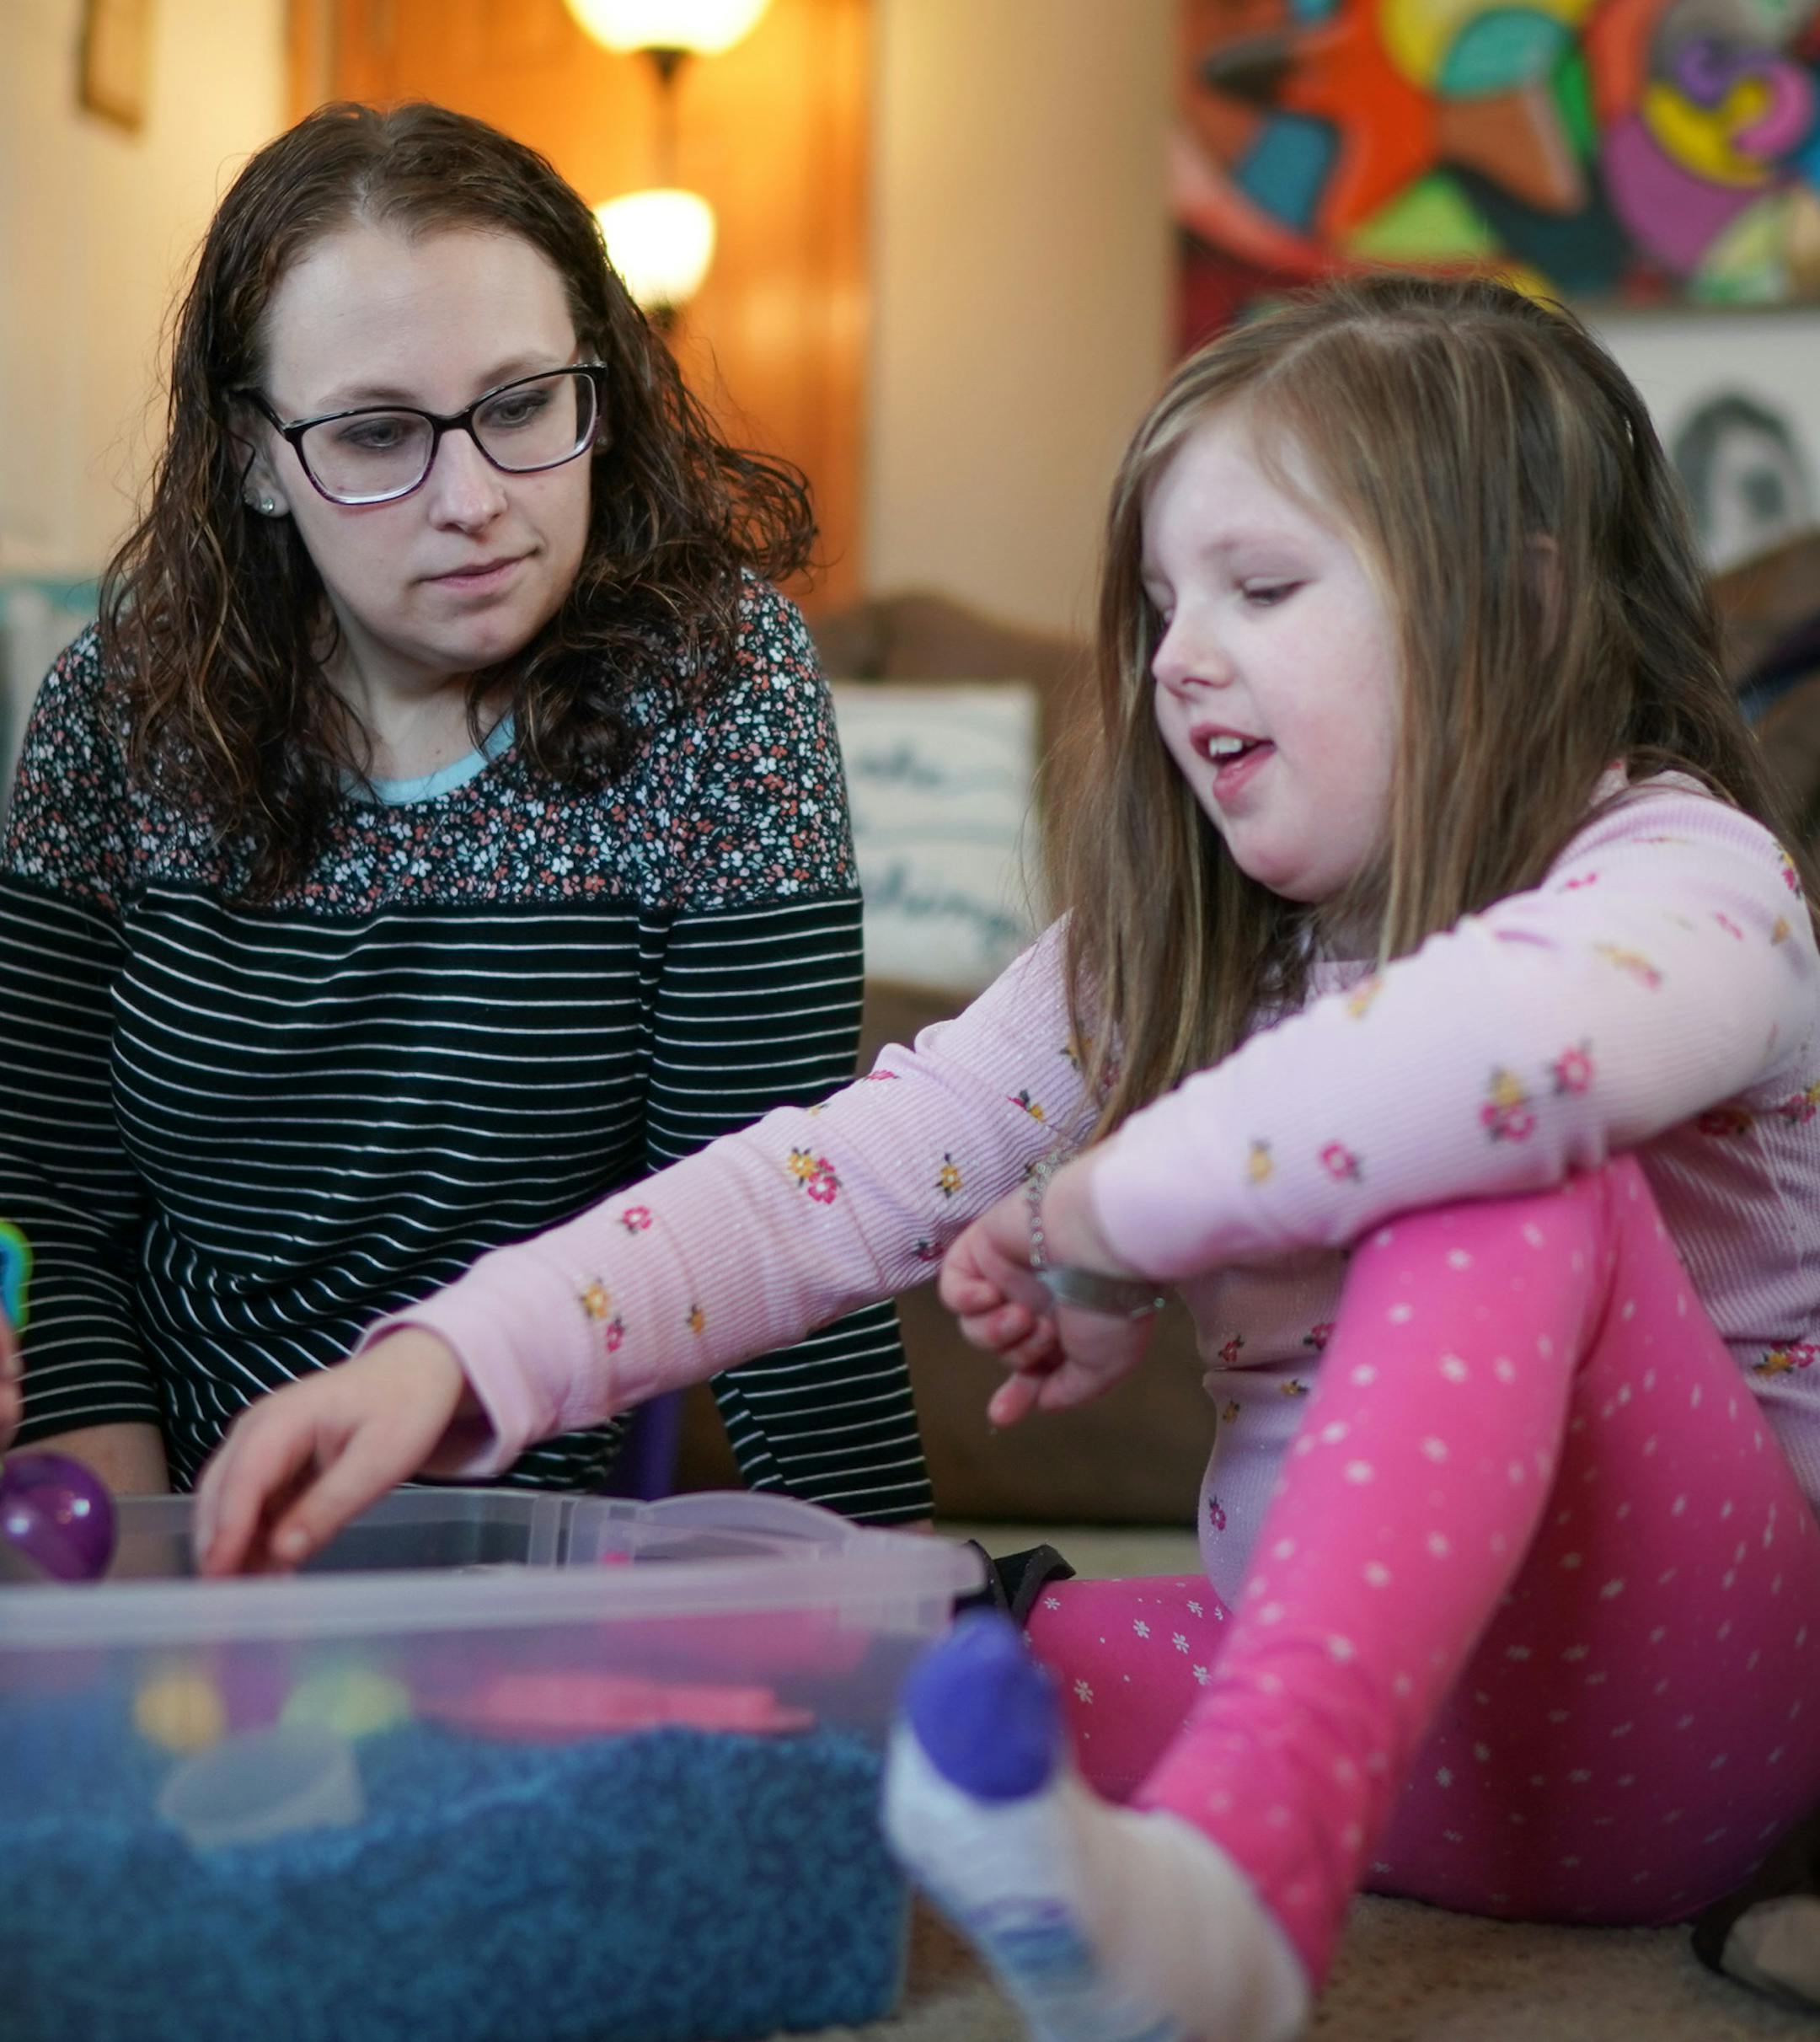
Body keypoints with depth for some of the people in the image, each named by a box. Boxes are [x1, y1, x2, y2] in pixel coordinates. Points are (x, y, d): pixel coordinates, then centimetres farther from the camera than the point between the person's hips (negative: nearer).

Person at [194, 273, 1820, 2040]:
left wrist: (1107, 1225, -24)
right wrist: (455, 1356, -20)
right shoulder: (1158, 961, 9)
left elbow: (1538, 1031, -37)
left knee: (1503, 1167, -34)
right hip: (1337, 1678, 5)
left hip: (1677, 1694, -4)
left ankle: (1231, 1887, -45)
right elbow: (833, 1181, -5)